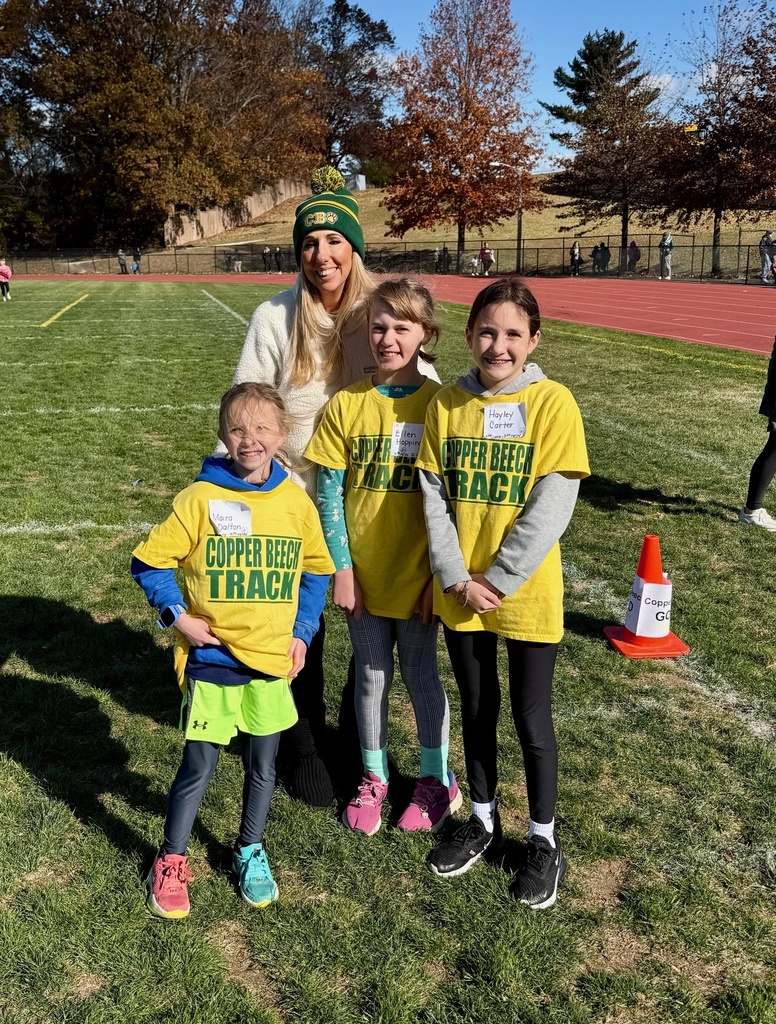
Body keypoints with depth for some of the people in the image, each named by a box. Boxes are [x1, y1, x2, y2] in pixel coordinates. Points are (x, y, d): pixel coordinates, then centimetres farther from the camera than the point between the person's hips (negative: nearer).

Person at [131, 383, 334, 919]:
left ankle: (251, 851, 37)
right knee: (199, 765, 7)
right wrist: (178, 615, -13)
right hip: (211, 657, -2)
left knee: (263, 763, 15)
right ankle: (170, 862, 28)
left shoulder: (297, 502, -3)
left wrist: (302, 632, 4)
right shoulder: (200, 499, -11)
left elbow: (316, 571, 10)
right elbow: (149, 561, -5)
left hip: (272, 657, 3)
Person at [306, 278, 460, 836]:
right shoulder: (346, 404, -4)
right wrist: (342, 569, -5)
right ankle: (374, 776, 36)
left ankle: (437, 778, 34)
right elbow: (329, 494, -2)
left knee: (421, 675, 13)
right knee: (371, 675, 15)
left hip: (418, 575, -1)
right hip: (363, 572, 2)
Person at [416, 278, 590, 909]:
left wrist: (497, 581, -15)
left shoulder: (552, 403, -11)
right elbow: (434, 500, -1)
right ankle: (483, 821, 39)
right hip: (459, 592, 3)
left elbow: (551, 508, -14)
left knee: (531, 720, 9)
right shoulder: (446, 404, -1)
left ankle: (544, 842, 30)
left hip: (527, 595, -3)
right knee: (477, 710, 18)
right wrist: (456, 579, -10)